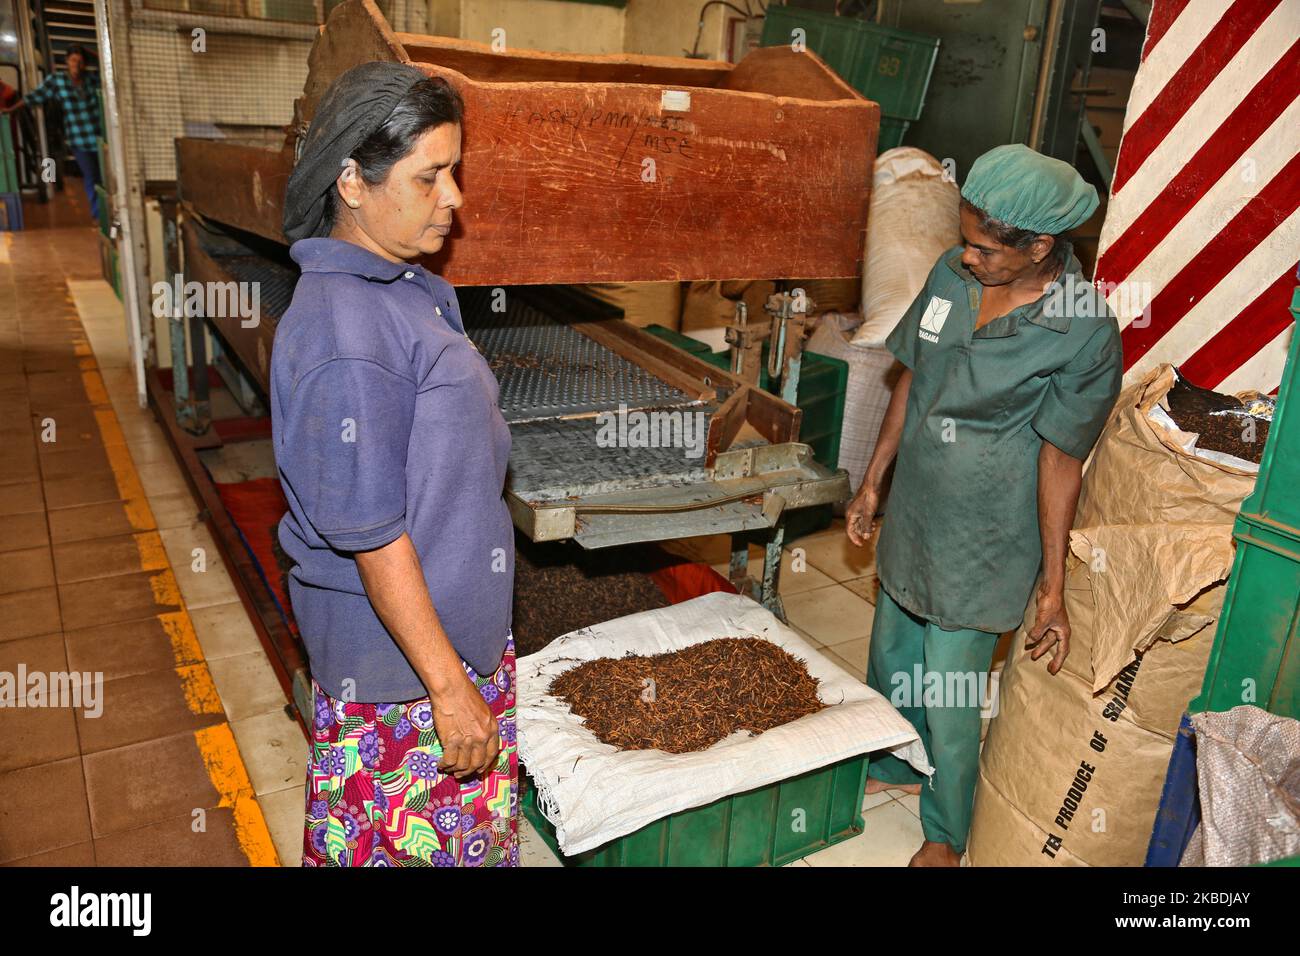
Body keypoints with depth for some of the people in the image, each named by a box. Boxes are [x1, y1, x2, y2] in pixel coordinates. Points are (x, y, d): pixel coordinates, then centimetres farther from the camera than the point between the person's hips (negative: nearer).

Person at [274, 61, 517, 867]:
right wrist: (449, 683, -19)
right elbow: (371, 535, -25)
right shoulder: (344, 333, -27)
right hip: (397, 659, -9)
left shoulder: (409, 288, 3)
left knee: (478, 824, 24)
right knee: (395, 837, 14)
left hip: (459, 620, 9)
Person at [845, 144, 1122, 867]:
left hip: (983, 545, -6)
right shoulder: (952, 273, -5)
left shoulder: (1086, 333, -22)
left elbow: (1061, 461, -16)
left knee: (950, 701, 8)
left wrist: (1054, 588, -11)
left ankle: (947, 837, 35)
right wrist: (872, 483, 11)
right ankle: (895, 766, 53)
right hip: (913, 516, 6)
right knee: (891, 659, 25)